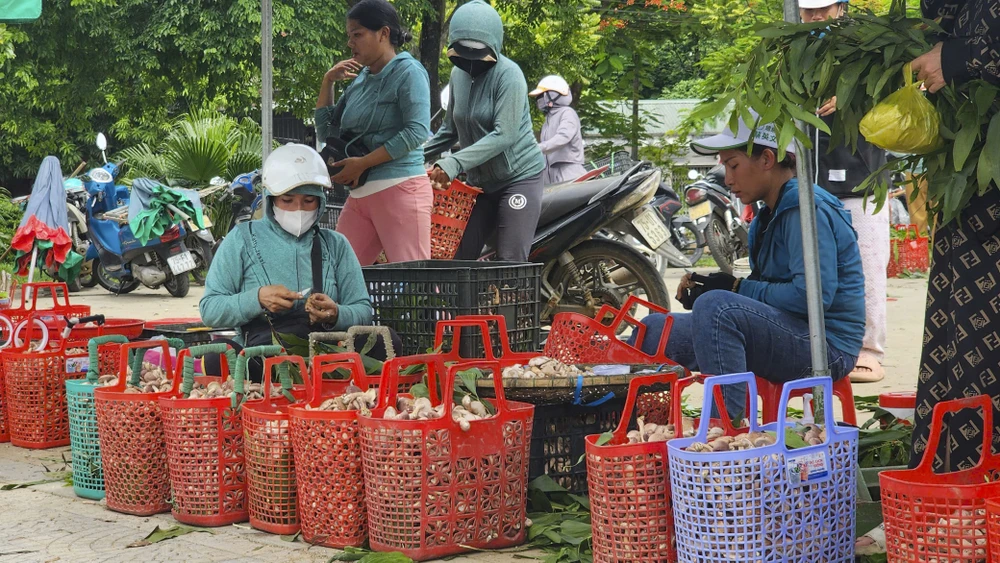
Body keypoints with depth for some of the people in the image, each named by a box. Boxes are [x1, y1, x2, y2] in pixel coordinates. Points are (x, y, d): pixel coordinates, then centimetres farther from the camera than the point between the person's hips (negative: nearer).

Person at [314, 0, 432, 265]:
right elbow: (326, 132, 22)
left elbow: (417, 132, -16)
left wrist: (362, 163, -15)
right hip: (360, 194, 8)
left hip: (400, 189, -8)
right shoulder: (359, 80, 17)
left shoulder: (408, 72, -4)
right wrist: (327, 82, 11)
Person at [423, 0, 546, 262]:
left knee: (510, 265, -13)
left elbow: (504, 135, -24)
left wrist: (455, 163, -30)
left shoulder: (508, 74, -15)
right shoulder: (458, 73, 7)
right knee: (459, 258, 0)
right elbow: (450, 129, 17)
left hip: (519, 176, -7)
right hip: (480, 182, 7)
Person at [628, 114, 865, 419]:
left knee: (717, 307, -33)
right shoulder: (770, 215, 16)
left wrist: (737, 288, -15)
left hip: (826, 346, -10)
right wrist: (706, 285, -2)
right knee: (654, 330, 7)